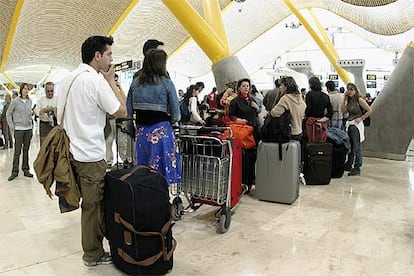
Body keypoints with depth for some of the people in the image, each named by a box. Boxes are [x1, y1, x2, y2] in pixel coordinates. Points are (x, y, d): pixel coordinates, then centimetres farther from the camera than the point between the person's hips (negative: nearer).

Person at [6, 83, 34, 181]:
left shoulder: (30, 101, 8)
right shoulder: (15, 101, -4)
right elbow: (8, 113, 1)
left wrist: (31, 126, 12)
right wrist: (11, 126, -4)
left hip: (28, 129, 4)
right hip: (19, 129, -4)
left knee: (26, 150, 9)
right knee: (17, 151, -3)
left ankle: (26, 170, 16)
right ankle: (15, 171, 5)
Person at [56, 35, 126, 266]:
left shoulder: (67, 79, 11)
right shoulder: (96, 80, -16)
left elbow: (60, 114, 17)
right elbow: (121, 111, -12)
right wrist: (111, 81, -5)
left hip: (71, 151, 9)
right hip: (90, 155, -9)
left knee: (90, 202, 20)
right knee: (93, 205, 4)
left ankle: (93, 246, 34)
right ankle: (93, 254, 18)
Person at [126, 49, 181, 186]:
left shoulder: (135, 83, 6)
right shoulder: (166, 83, -5)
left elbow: (128, 111, 6)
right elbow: (175, 114, -5)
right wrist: (171, 121, 16)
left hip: (141, 132, 4)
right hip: (161, 131, -4)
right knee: (161, 175, 3)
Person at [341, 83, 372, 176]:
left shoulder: (359, 99, -9)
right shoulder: (349, 100, 12)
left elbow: (370, 110, -11)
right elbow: (343, 110, 0)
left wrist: (361, 118, -12)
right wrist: (345, 98, -1)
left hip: (356, 125, -7)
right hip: (349, 124, 8)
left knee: (357, 147, -4)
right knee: (349, 146, 14)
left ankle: (357, 169, 1)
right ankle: (348, 166, 25)